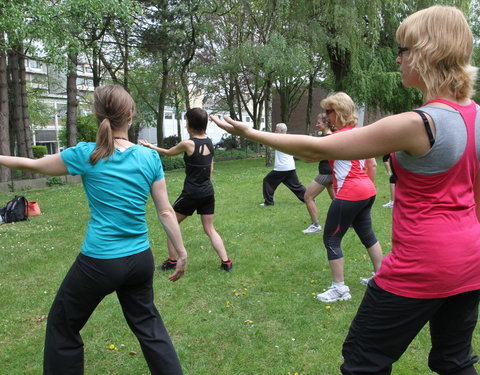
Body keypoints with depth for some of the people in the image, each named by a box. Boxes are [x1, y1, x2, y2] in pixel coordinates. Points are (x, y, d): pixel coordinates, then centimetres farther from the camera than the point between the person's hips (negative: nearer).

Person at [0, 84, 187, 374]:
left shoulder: (86, 155, -10)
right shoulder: (150, 157, -4)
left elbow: (32, 165, 5)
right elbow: (166, 212, -2)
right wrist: (182, 253, 8)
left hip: (99, 262, -3)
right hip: (140, 260, 4)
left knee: (62, 326, 21)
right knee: (147, 323, 24)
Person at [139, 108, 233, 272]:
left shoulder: (188, 144, -13)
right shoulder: (209, 143, 4)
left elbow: (168, 152, 4)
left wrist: (150, 146, 19)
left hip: (191, 193, -6)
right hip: (208, 192, 6)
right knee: (210, 229, 15)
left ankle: (172, 261, 18)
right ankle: (226, 262, 8)